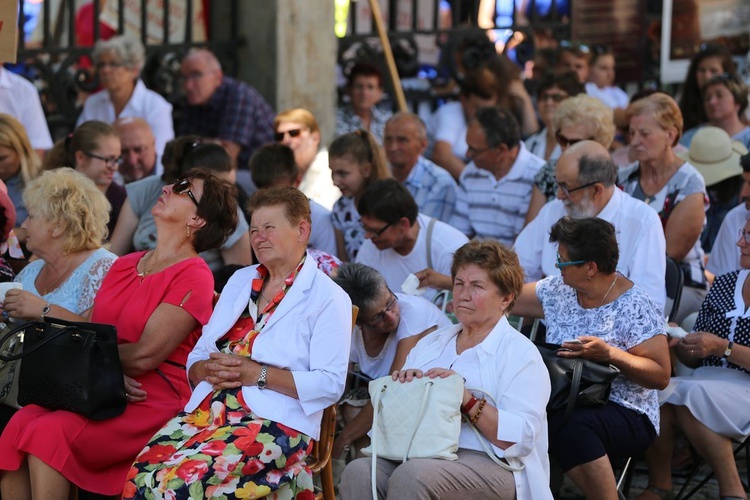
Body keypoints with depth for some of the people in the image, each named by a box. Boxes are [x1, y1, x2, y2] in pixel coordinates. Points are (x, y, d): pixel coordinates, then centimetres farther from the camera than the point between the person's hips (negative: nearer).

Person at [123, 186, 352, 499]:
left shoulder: (327, 297, 3)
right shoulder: (240, 280, 23)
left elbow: (330, 384, -7)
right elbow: (198, 355, 22)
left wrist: (259, 374, -13)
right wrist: (207, 371, -2)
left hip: (274, 423, -6)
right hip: (207, 410, 6)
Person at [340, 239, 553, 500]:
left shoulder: (521, 353, 3)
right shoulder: (432, 342, 23)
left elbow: (522, 438, -10)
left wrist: (467, 400, -18)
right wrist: (405, 384, 0)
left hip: (486, 462, -5)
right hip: (421, 454, 6)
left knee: (411, 476, -36)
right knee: (358, 472, -26)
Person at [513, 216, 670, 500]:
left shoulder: (636, 308, -9)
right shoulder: (558, 290, 8)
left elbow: (661, 376, -11)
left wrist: (609, 354, -23)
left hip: (626, 414, -5)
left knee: (570, 425, -39)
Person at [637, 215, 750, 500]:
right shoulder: (724, 284, 14)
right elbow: (694, 360, 15)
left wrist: (723, 348, -19)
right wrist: (678, 342, -5)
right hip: (705, 382, 5)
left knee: (691, 396, -34)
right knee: (656, 394, -27)